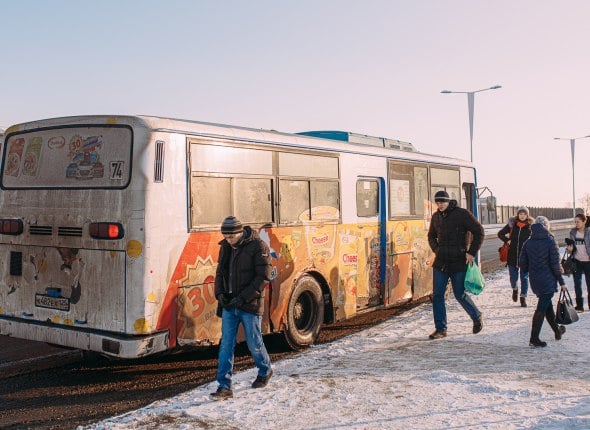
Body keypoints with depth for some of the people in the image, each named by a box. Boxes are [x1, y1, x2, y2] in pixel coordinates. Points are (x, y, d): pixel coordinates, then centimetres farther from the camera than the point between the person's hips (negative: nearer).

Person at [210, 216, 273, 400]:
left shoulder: (258, 247, -12)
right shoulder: (225, 247, 7)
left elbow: (263, 277, -15)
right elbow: (220, 272, 16)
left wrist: (243, 297, -19)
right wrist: (220, 293, -2)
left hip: (250, 306, -5)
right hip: (229, 305, 5)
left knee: (254, 344, 8)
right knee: (226, 345, 1)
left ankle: (265, 372, 35)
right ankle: (224, 387, 4)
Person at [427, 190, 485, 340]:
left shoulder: (462, 214, -9)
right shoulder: (436, 216, 8)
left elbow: (479, 232, -8)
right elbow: (431, 236, 24)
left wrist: (472, 253, -11)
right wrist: (436, 250, 8)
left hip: (458, 261, -5)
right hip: (440, 262, 5)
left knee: (460, 295, 3)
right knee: (437, 295, 0)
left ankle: (477, 317, 30)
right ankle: (440, 329, 9)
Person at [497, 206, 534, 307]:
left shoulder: (531, 225, -1)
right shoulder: (512, 224, 2)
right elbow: (500, 233, 11)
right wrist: (507, 240, -2)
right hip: (512, 256, 1)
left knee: (524, 277, 3)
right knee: (513, 277, 7)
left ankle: (523, 297, 14)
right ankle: (515, 289, 39)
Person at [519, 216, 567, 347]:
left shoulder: (528, 243, 2)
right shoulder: (550, 241, -12)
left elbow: (522, 264, 3)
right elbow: (555, 264, -13)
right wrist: (561, 282, -5)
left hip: (534, 281, 6)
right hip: (548, 280, -6)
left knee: (547, 305, 22)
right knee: (542, 309, -3)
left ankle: (557, 330, 37)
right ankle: (534, 339, -2)